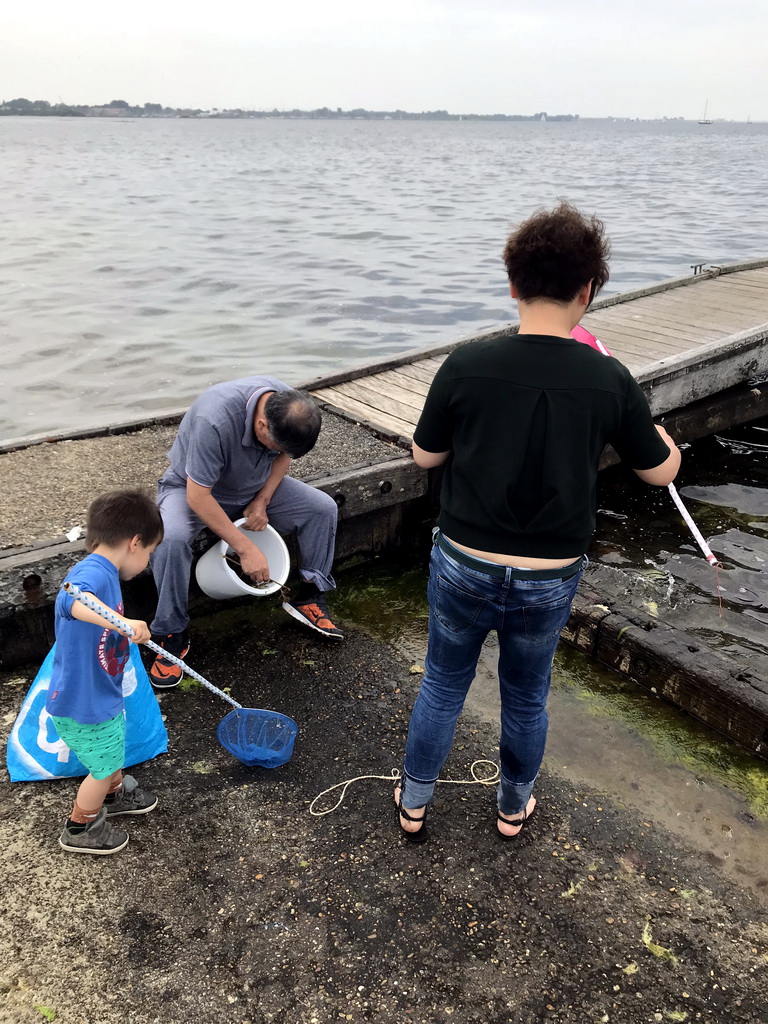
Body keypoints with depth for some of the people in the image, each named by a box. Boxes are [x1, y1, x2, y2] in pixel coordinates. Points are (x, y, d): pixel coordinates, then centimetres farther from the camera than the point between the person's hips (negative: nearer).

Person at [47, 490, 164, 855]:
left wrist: (123, 628, 33)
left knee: (113, 751, 31)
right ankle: (79, 829, 37)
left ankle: (114, 795, 58)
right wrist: (122, 623, -63)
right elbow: (71, 599, -53)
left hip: (100, 694, 9)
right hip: (85, 703, -9)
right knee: (104, 766, 14)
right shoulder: (94, 572, -29)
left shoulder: (101, 571, 2)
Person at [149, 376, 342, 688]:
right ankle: (172, 635, -18)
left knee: (323, 508, -11)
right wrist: (246, 549, -32)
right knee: (171, 538, -36)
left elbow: (283, 456, 0)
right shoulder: (215, 420, -41)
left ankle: (309, 597, 1)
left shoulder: (289, 407, -21)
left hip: (254, 487, 5)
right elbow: (198, 497, -35)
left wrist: (262, 501, -15)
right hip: (192, 488, -5)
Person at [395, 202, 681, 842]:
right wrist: (663, 437, 21)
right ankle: (514, 807, 45)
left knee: (443, 685, 22)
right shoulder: (610, 381, -13)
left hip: (465, 567, 0)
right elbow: (661, 472, 1)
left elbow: (425, 455, -2)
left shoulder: (467, 366, -16)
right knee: (527, 696, 24)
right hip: (550, 579, 1)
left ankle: (414, 804, 39)